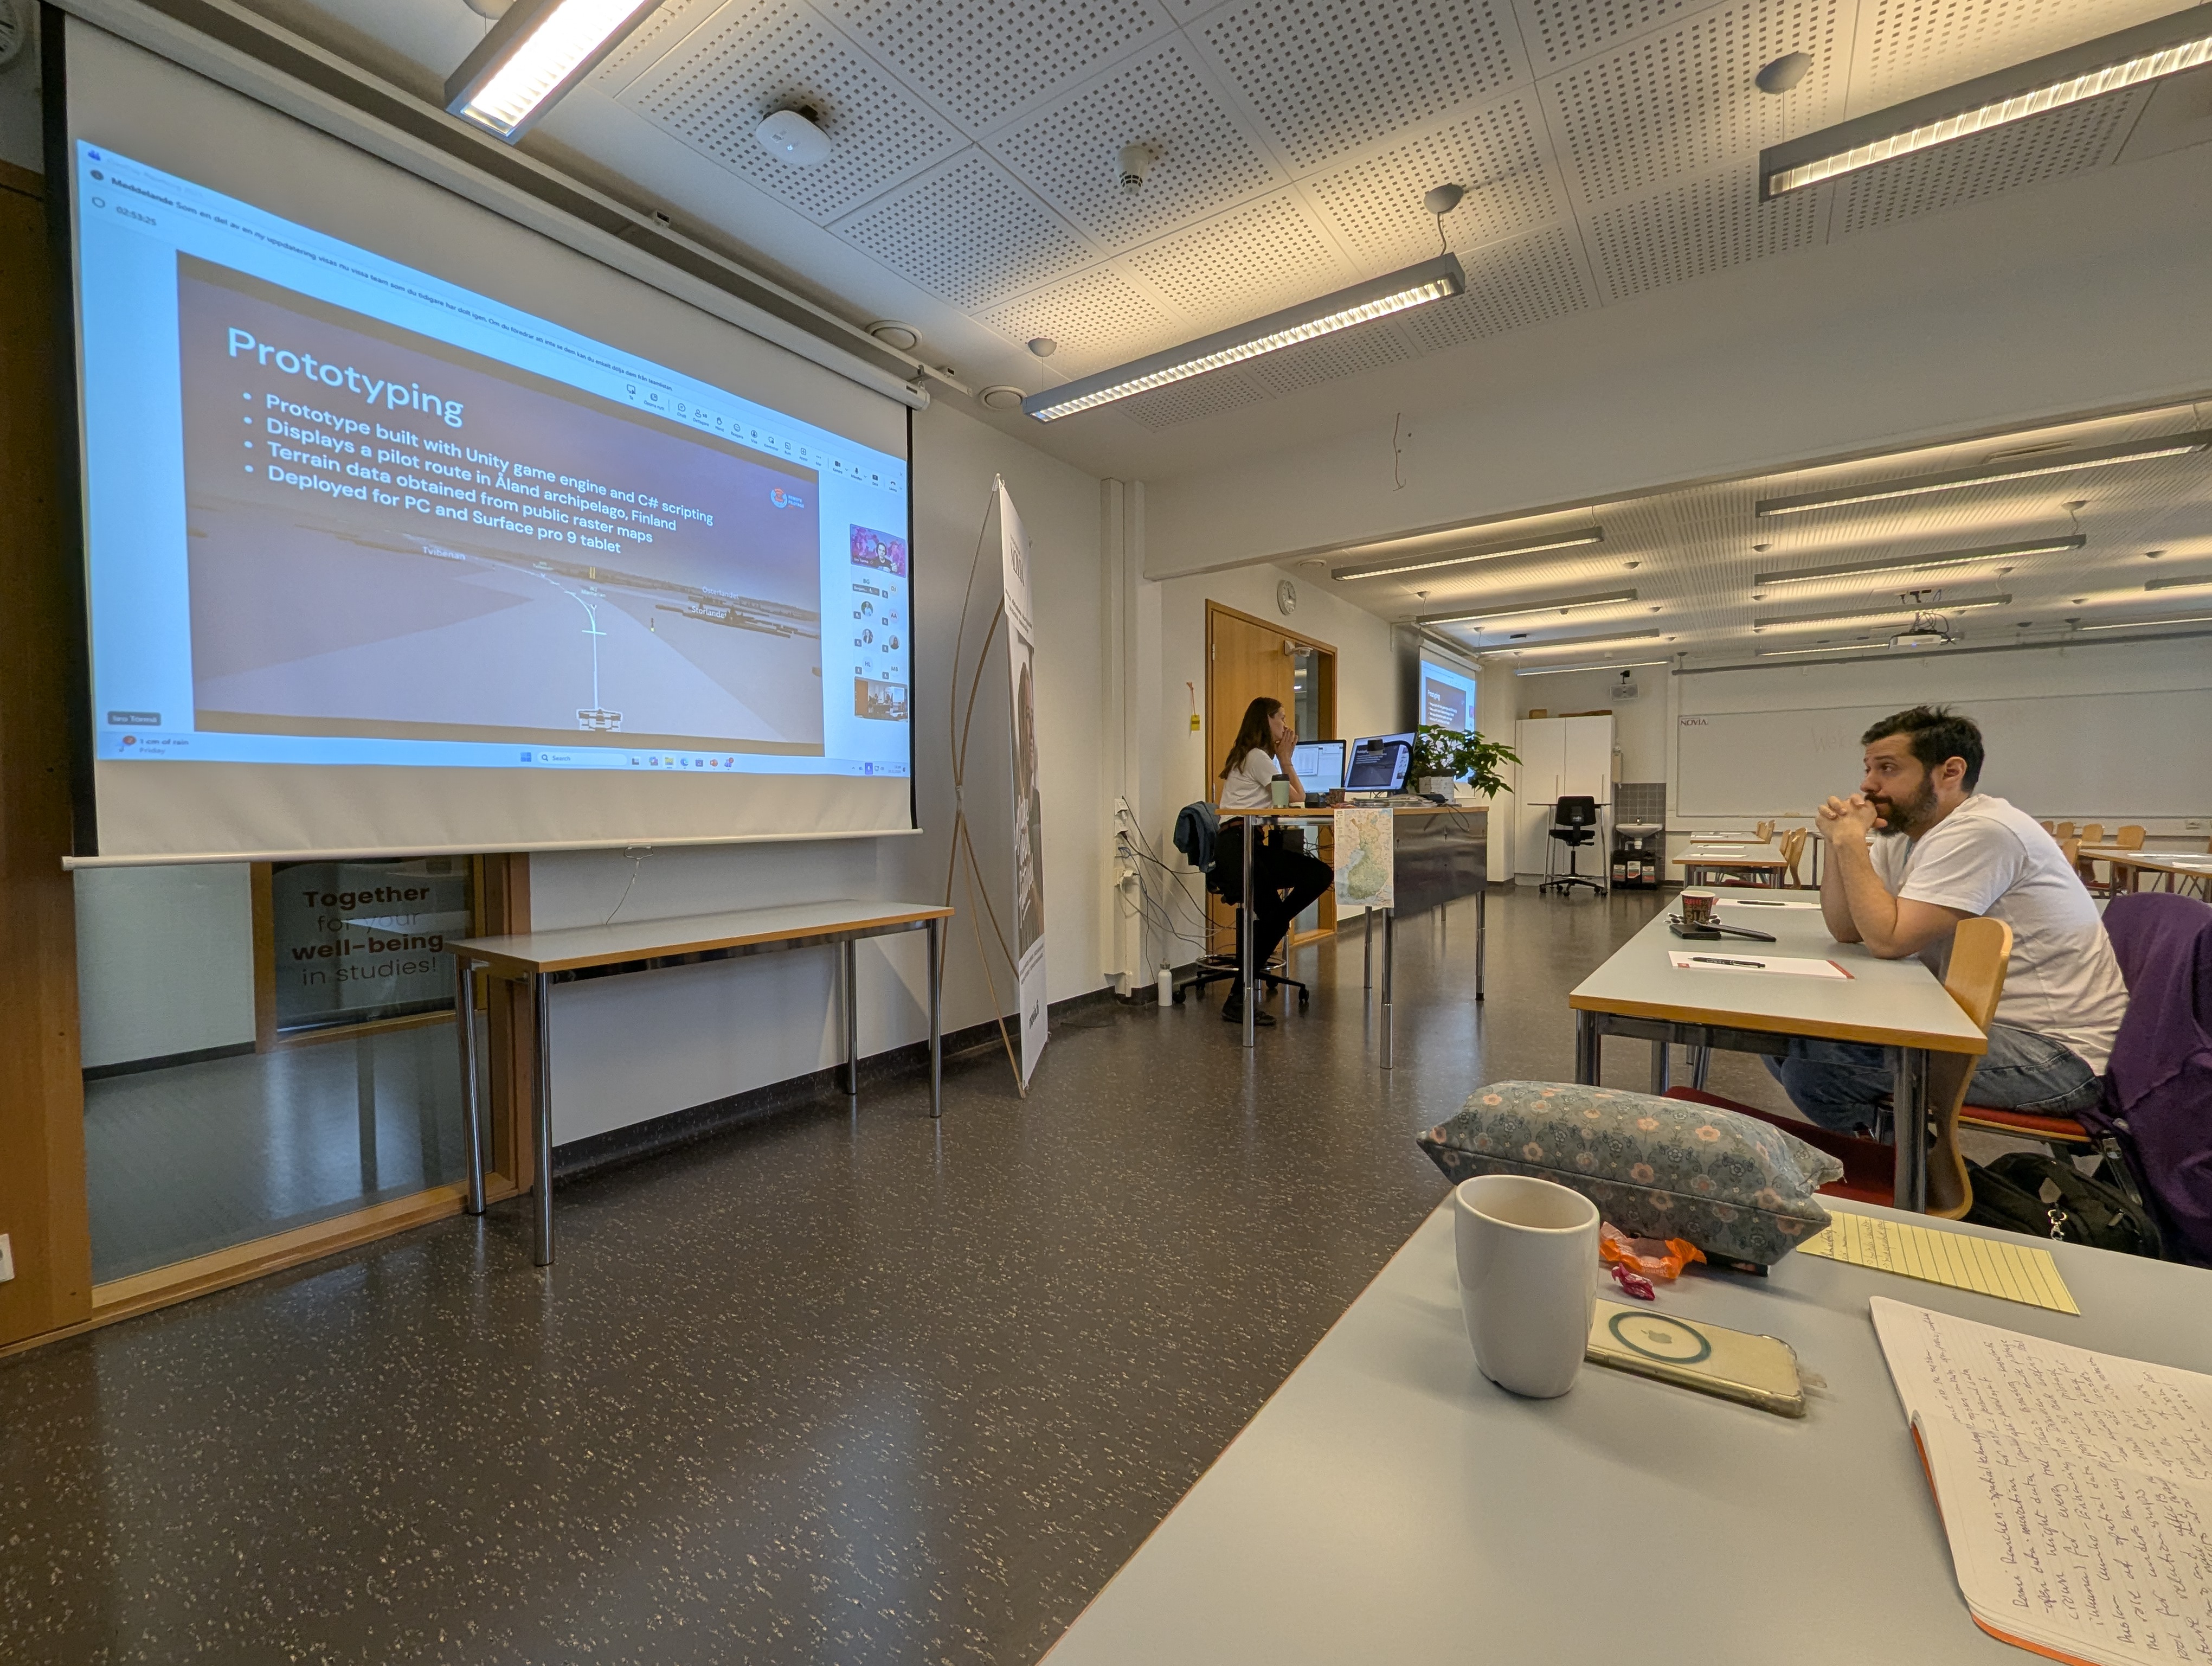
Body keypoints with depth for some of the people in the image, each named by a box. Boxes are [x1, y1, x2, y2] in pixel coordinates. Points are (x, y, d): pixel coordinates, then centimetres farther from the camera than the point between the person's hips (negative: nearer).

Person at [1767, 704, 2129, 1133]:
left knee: (1815, 1062, -23)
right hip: (1980, 1020, 9)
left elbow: (1890, 940, -26)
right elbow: (1846, 930, 6)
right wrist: (1839, 841, -6)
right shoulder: (1905, 833, 7)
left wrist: (1851, 842, -18)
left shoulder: (1981, 832, -21)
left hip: (2057, 1051, -9)